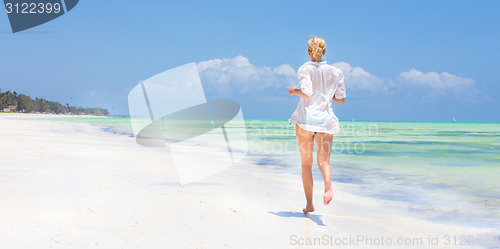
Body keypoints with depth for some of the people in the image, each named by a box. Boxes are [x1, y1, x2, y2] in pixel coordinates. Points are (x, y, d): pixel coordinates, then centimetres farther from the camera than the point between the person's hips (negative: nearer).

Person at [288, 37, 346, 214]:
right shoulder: (336, 72, 7)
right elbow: (341, 100, 9)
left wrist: (294, 91, 1)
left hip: (306, 118, -2)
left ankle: (309, 204, 11)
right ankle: (328, 184, -34)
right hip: (326, 119, 2)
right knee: (323, 161, -1)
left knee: (306, 163, 8)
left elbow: (306, 92, -19)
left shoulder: (304, 69, -4)